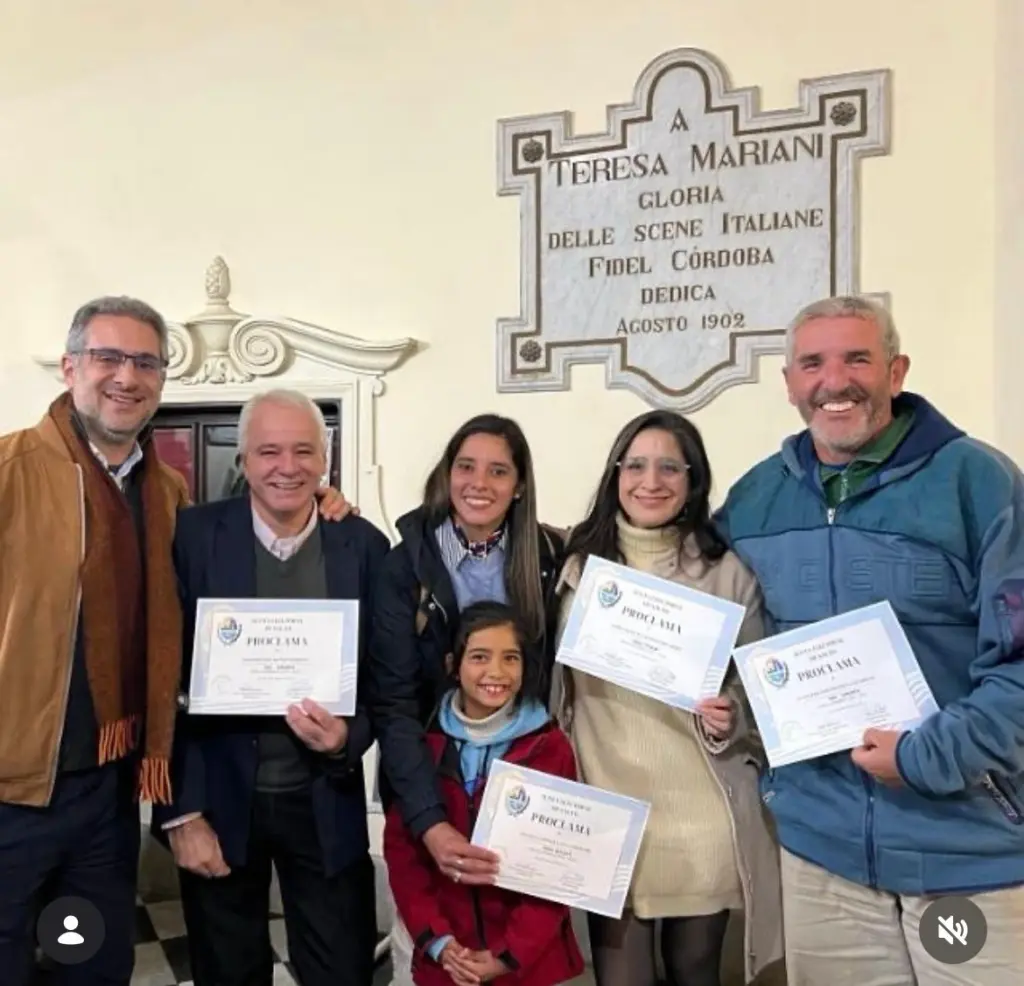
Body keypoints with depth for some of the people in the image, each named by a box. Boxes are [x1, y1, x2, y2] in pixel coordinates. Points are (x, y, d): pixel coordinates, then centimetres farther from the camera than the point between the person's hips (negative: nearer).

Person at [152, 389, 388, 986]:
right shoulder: (195, 536, -7)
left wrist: (348, 736, -17)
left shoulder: (365, 545, -3)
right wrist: (182, 811, -8)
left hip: (326, 802, 1)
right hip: (218, 801, 0)